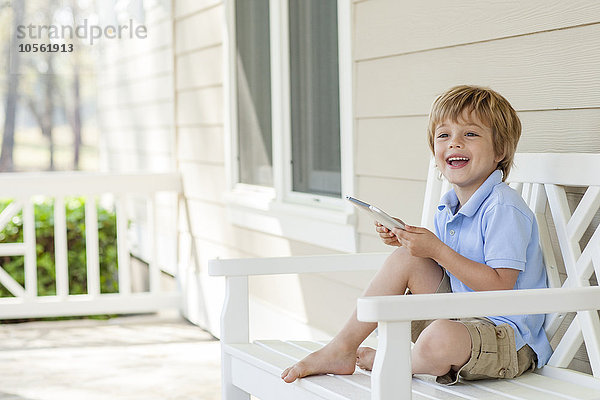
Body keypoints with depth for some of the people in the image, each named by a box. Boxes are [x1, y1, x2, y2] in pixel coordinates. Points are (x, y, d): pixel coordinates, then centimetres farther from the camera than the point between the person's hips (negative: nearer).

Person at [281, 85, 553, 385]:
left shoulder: (503, 208, -18)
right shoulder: (447, 208, 10)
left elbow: (499, 286, -24)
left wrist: (437, 250, -25)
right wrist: (404, 240, 2)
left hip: (508, 336, -9)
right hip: (459, 315, 9)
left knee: (439, 341, -39)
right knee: (404, 259, -4)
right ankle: (341, 350, 1)